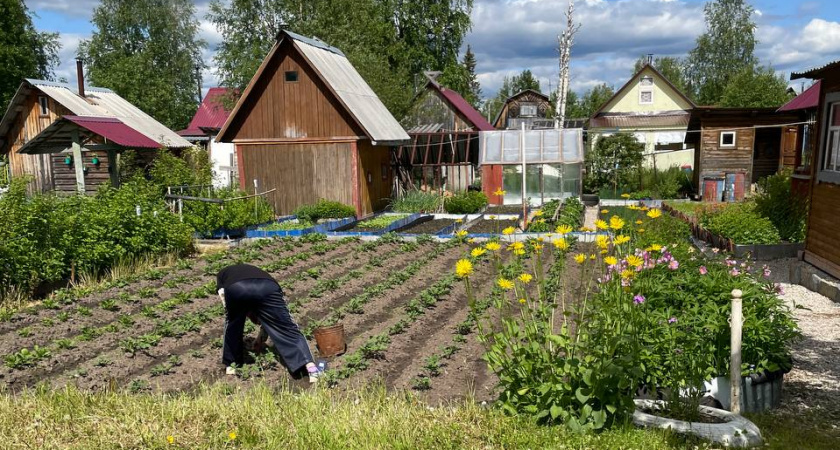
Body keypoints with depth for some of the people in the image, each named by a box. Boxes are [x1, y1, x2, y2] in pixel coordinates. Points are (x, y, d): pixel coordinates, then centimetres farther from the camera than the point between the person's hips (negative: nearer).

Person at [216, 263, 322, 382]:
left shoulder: (222, 274, 43)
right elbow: (269, 315, 48)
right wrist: (262, 337, 57)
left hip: (235, 289, -1)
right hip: (268, 287, 1)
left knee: (233, 325, 28)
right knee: (287, 328, 3)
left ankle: (231, 364, 40)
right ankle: (310, 367, -11)